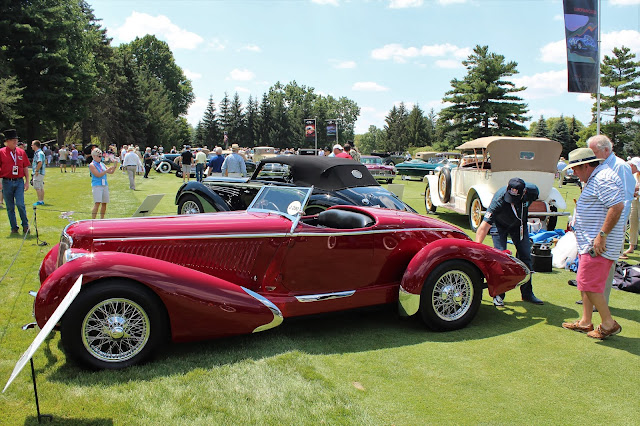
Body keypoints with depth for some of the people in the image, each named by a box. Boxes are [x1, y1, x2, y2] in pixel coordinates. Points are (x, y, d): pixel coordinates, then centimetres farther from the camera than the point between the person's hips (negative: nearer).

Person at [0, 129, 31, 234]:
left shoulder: (21, 152, 6)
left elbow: (25, 168, 10)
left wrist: (27, 181, 6)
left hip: (19, 182, 1)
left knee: (20, 204, -11)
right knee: (10, 207, 6)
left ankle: (25, 226, 6)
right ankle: (14, 228, 16)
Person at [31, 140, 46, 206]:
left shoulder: (39, 153, -15)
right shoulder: (37, 153, 17)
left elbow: (40, 163, -28)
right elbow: (45, 162, 23)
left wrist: (36, 171, -20)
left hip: (38, 173, -10)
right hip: (41, 173, 10)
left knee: (37, 187, -8)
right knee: (41, 188, 11)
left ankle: (40, 201, -6)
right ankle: (42, 201, 15)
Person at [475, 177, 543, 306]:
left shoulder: (532, 191, -28)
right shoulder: (499, 199, -39)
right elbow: (484, 225, -41)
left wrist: (523, 219, 10)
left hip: (519, 224, 4)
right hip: (500, 225, -4)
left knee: (525, 257, 3)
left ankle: (527, 293, 17)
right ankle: (498, 294, -2)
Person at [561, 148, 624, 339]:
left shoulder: (603, 179, -17)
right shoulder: (595, 178, 18)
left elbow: (617, 206, -27)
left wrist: (602, 235, -27)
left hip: (598, 245, -11)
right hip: (589, 244, 11)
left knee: (589, 284, -8)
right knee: (585, 283, 15)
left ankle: (609, 324, 5)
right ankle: (585, 322, 23)